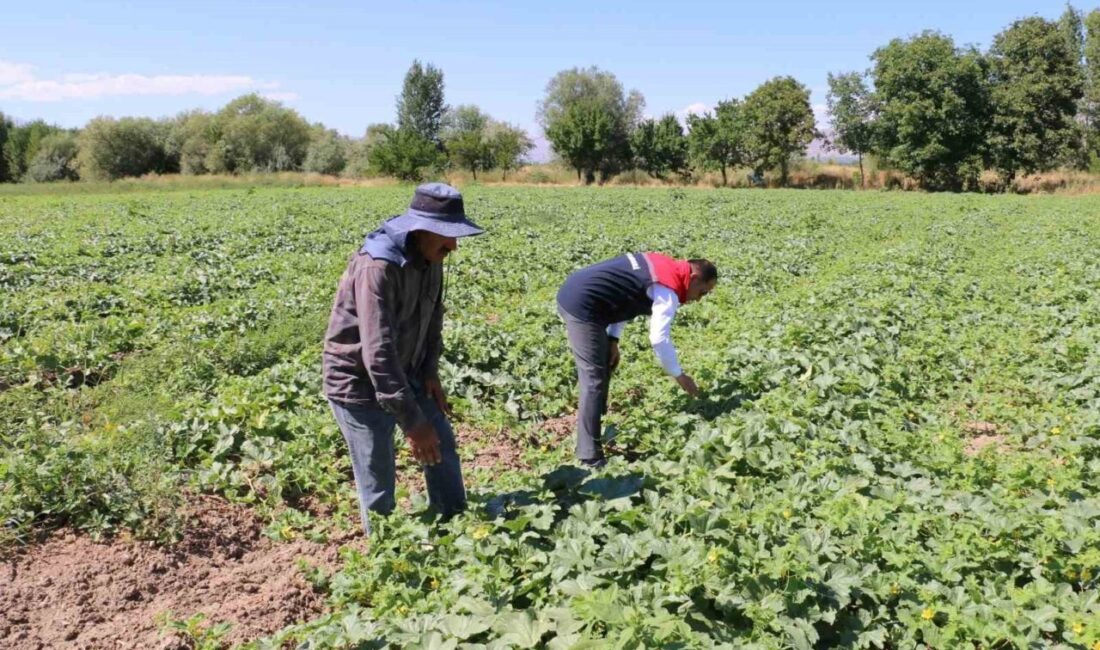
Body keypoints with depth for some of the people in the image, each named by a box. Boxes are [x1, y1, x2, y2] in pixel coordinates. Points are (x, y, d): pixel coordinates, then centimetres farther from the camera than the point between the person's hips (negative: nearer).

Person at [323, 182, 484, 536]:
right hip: (359, 381, -8)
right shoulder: (377, 267, -31)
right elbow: (378, 352, -36)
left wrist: (430, 371, 1)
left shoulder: (429, 258, -5)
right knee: (378, 479, -1)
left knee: (442, 446, 16)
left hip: (404, 372, 8)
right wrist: (412, 422, -35)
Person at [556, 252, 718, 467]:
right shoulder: (668, 290, -12)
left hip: (572, 292, 11)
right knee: (594, 380, -7)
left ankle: (595, 431, 31)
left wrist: (612, 340, 13)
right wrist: (679, 375, -4)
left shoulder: (663, 266, 17)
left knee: (603, 366, 22)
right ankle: (590, 456, -4)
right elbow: (659, 339, -16)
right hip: (582, 305, -11)